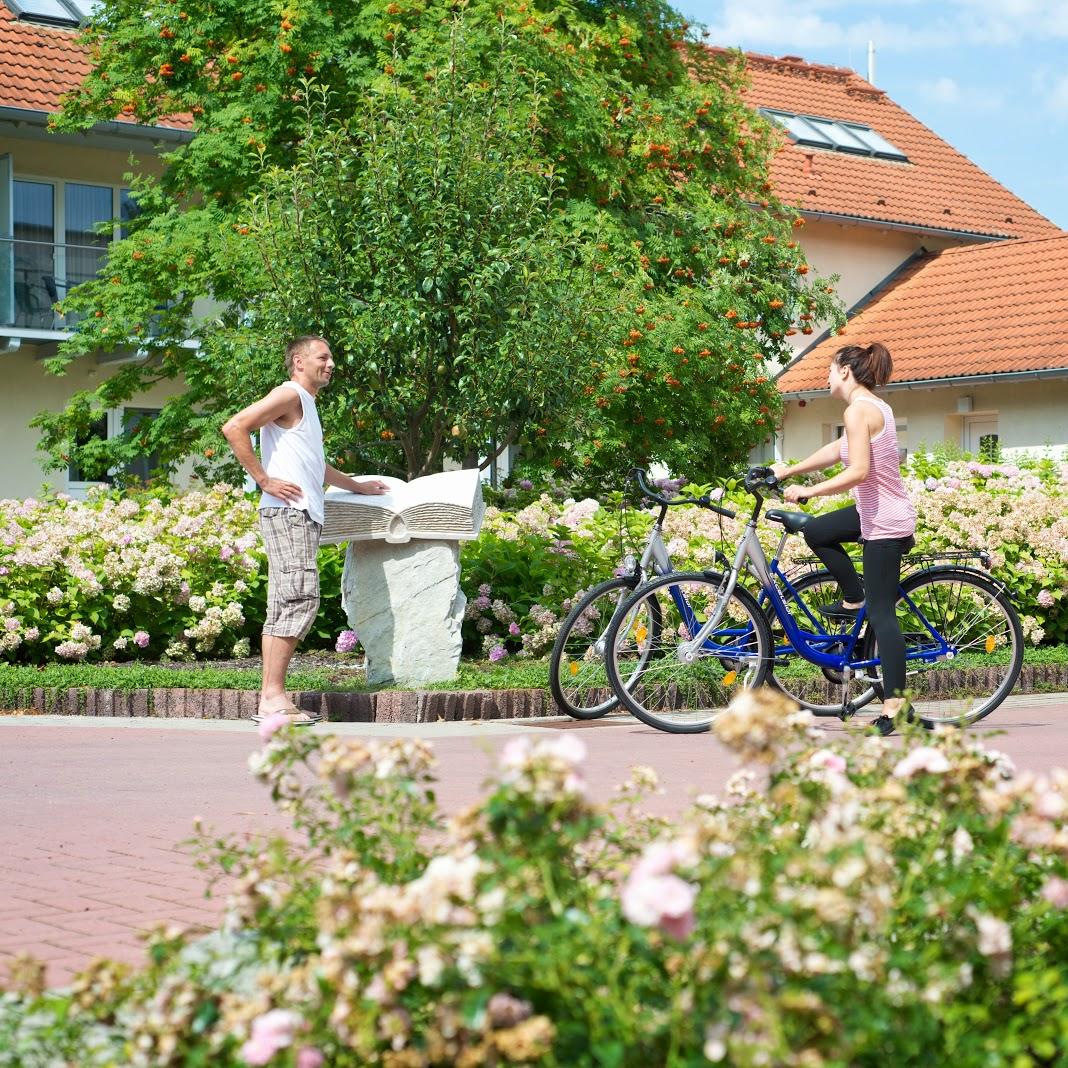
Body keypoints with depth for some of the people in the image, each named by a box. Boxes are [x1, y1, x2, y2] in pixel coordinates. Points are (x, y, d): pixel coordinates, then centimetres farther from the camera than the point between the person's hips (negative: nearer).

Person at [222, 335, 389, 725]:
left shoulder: (307, 404, 26)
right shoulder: (289, 395, -5)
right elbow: (234, 427, -18)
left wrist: (358, 486, 49)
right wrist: (264, 479, -17)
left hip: (303, 517, 10)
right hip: (287, 511, -10)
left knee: (283, 607, 6)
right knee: (300, 598, -16)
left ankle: (270, 699, 4)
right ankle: (273, 696, -18)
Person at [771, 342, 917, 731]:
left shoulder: (858, 410, -17)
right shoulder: (876, 406, 12)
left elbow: (858, 471, -26)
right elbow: (836, 451, 21)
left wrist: (808, 491, -19)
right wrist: (788, 471, 25)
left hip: (883, 522, -9)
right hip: (882, 512, 9)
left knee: (882, 613, -8)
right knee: (816, 532, 23)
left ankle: (894, 707, -7)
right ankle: (854, 600, 25)